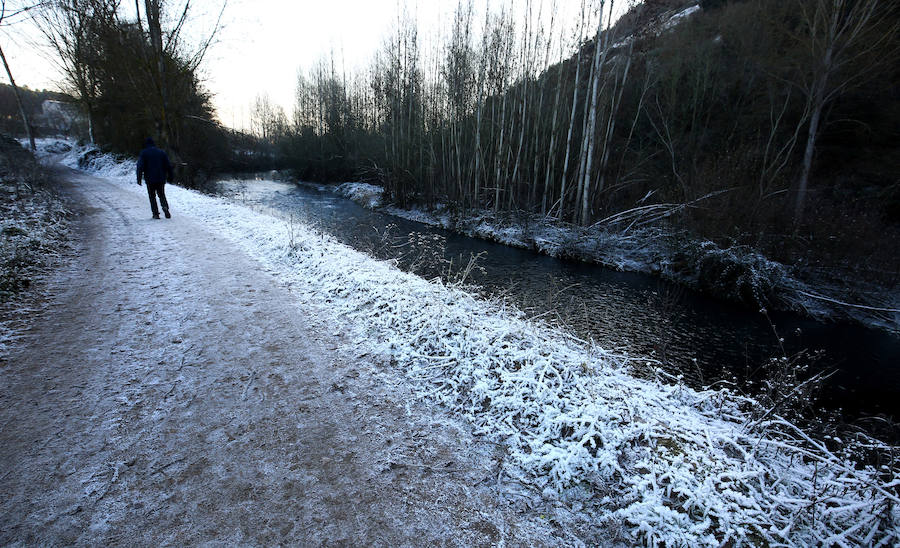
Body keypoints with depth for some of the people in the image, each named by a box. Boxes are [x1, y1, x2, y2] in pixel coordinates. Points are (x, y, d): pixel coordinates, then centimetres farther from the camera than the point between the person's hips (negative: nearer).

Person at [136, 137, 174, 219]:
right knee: (161, 194, 13)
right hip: (161, 178, 2)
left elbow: (140, 166, -7)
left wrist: (139, 178, -5)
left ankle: (155, 213, 0)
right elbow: (168, 165, 5)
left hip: (150, 179, -2)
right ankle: (165, 206, -16)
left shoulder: (143, 153, 0)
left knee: (152, 196, 7)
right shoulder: (162, 152, 7)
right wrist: (171, 176, 11)